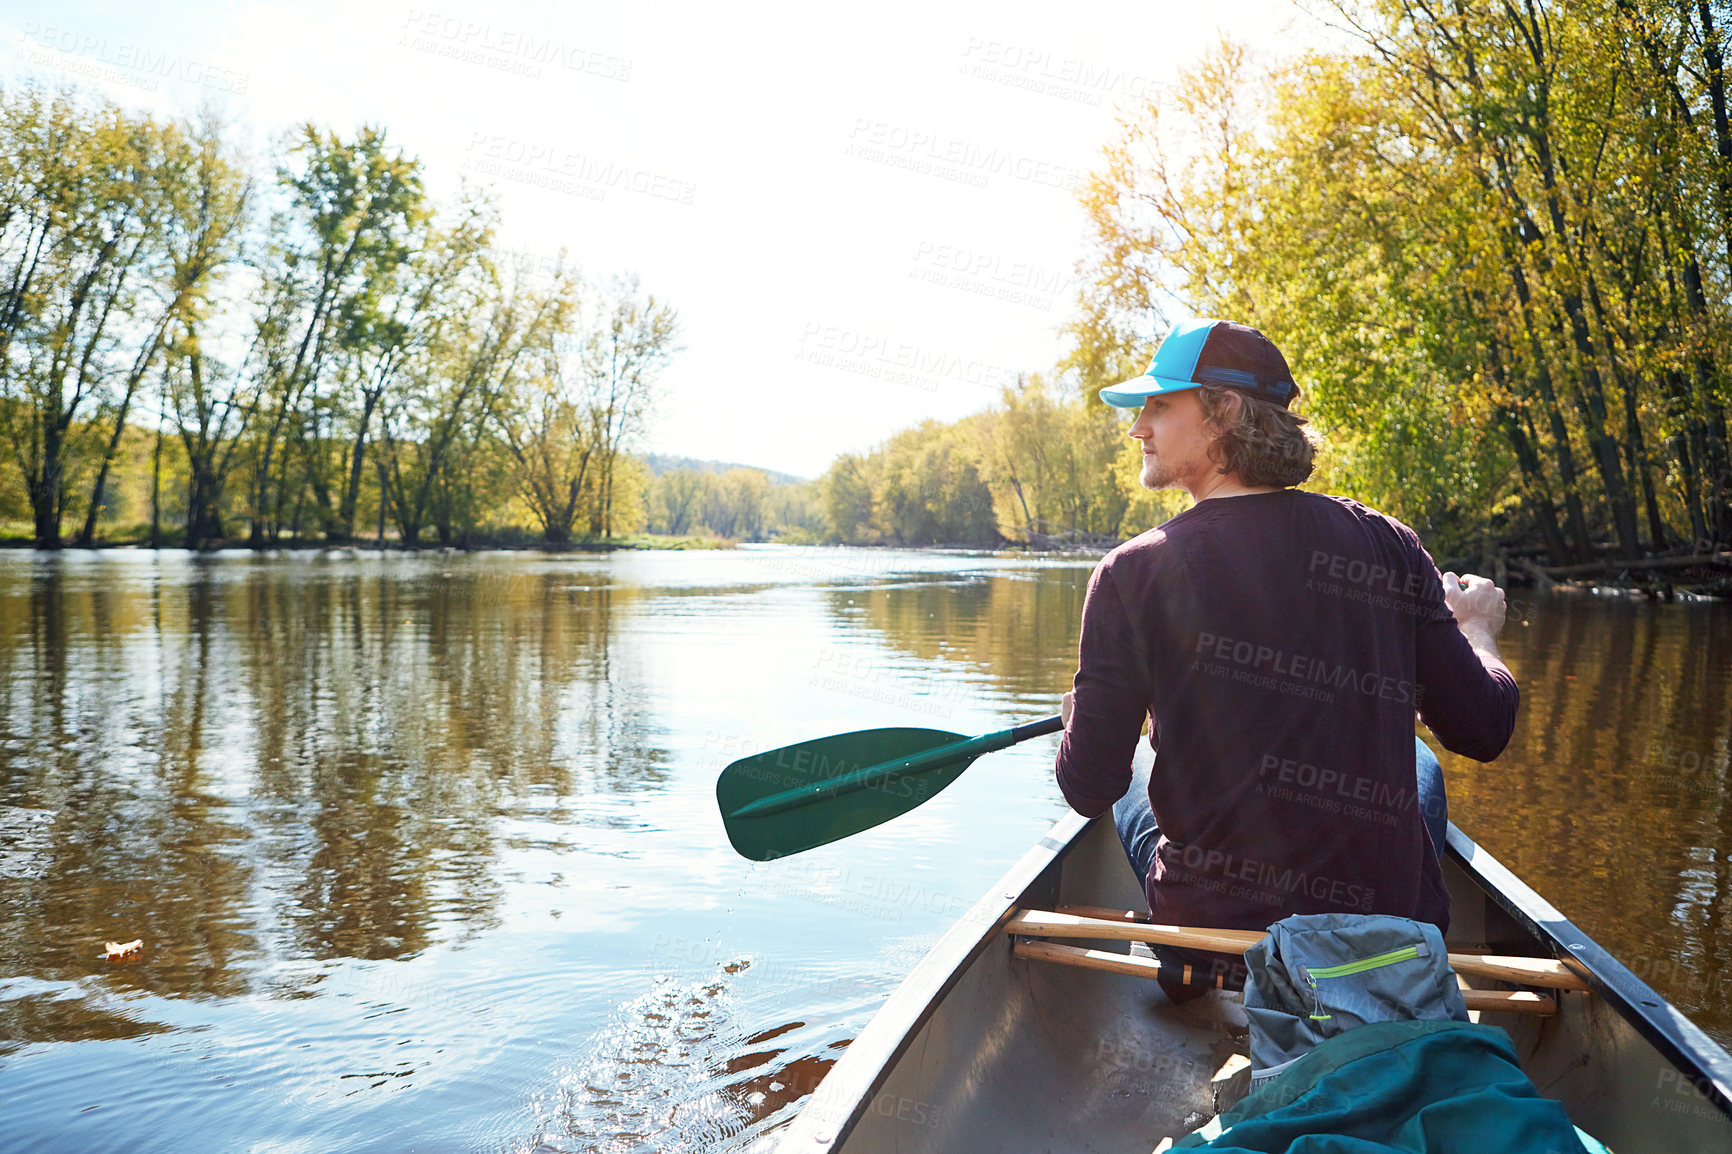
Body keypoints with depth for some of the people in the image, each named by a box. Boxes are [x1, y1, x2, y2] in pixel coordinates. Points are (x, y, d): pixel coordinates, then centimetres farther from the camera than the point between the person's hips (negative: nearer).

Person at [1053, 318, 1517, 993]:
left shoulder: (1134, 573, -16)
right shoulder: (1388, 546, -7)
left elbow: (1090, 789, -12)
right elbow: (1484, 730, -1)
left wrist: (1093, 710, 12)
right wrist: (1477, 629, 20)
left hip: (1212, 931, -2)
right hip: (1393, 936, 3)